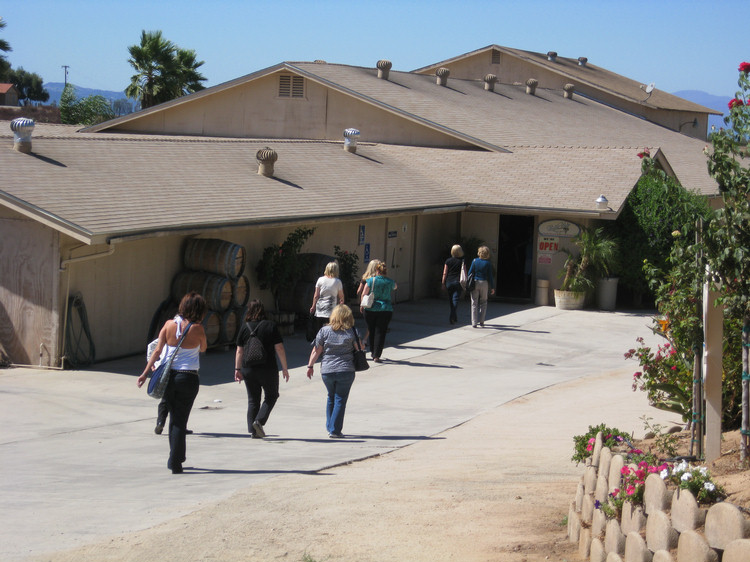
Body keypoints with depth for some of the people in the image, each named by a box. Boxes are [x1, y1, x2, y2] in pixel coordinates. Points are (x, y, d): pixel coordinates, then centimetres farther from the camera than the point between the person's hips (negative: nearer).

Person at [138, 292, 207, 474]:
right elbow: (203, 348, 10)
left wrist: (146, 373, -1)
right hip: (188, 377, -3)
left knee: (174, 417, 18)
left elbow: (157, 351, -3)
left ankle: (176, 458, 24)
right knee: (180, 420, 3)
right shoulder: (197, 329, -10)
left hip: (168, 377, 3)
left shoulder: (169, 324, -2)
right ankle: (175, 463, -1)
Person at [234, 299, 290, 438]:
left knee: (253, 400, 12)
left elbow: (239, 351, 2)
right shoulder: (271, 326, -6)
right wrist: (284, 368, -1)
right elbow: (279, 348, -7)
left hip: (248, 369, 3)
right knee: (271, 396, 13)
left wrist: (237, 369, 10)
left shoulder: (244, 328, 1)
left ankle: (252, 429, 7)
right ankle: (259, 420, -6)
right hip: (268, 368, -3)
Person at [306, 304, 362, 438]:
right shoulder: (352, 332, -3)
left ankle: (330, 427, 24)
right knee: (340, 400, 4)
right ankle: (335, 430, 0)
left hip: (327, 371, 2)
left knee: (331, 398, 21)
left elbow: (316, 351, 0)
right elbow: (359, 349, 3)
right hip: (346, 371, -2)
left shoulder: (324, 331, -2)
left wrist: (310, 366, 9)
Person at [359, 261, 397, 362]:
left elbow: (364, 294, -4)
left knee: (372, 331, 16)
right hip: (385, 310, 0)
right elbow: (395, 287, 22)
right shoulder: (390, 282, -2)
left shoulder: (371, 280, -7)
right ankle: (376, 356, -3)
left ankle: (373, 353, 27)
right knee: (380, 332, 2)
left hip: (370, 309, 0)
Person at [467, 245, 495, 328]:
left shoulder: (475, 261, -2)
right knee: (483, 303, 14)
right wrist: (492, 287, 4)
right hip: (484, 283, 0)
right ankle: (481, 321, 8)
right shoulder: (488, 263, -4)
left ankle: (474, 322, 1)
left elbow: (470, 273, 0)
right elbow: (490, 276, -2)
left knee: (474, 303, 5)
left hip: (475, 283, 0)